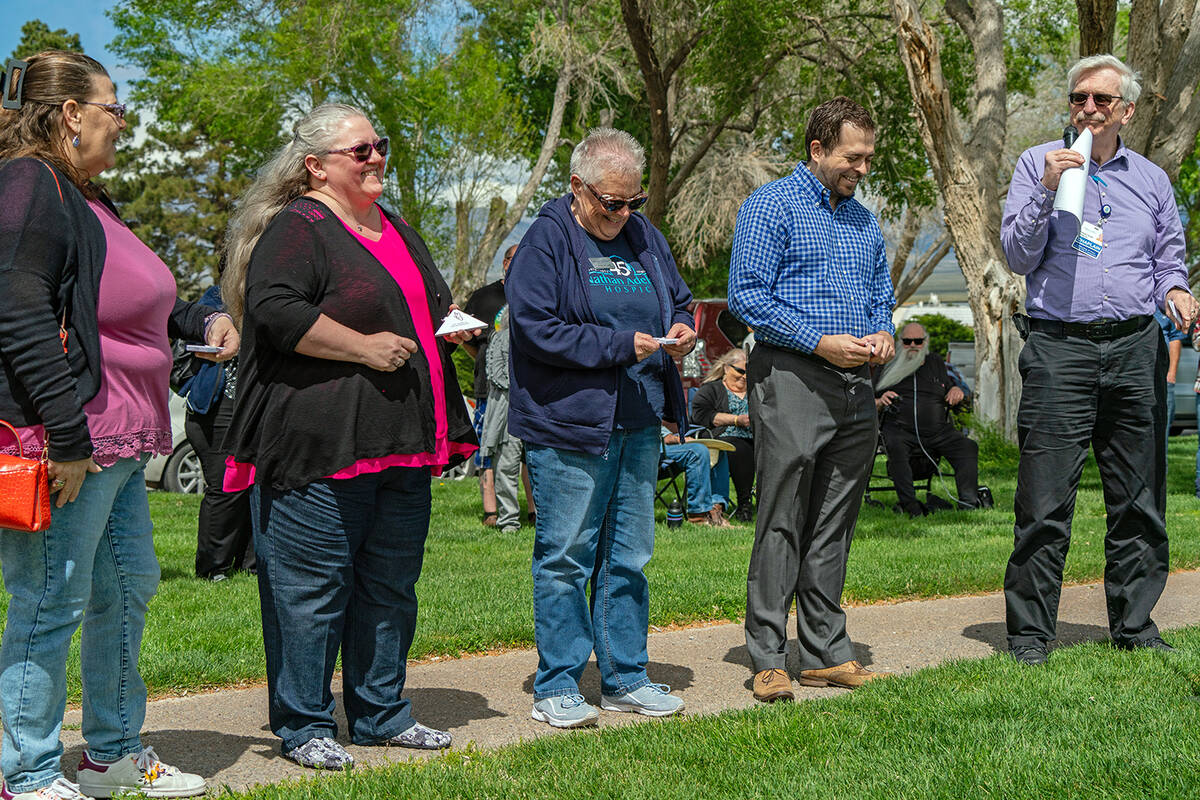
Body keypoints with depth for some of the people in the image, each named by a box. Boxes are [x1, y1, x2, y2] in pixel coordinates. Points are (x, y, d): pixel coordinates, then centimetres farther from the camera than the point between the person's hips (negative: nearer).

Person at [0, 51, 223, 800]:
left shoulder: (81, 196, 18)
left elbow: (132, 297, 31)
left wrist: (201, 318, 14)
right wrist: (66, 437, -25)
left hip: (117, 442, 11)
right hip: (68, 445, -11)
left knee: (128, 587, 18)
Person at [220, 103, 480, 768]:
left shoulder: (395, 230, 21)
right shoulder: (297, 228, -7)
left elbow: (431, 303, 34)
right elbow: (274, 310, -21)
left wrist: (450, 323, 12)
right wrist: (363, 347, -19)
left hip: (401, 445, 9)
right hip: (320, 445, -8)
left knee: (391, 582, 13)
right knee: (312, 587, -3)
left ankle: (381, 713, 25)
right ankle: (303, 727, 8)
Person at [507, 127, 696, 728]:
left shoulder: (643, 235, 13)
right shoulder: (546, 240, -8)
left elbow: (677, 300, 25)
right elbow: (536, 328, -17)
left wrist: (681, 328, 1)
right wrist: (621, 345, -19)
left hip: (638, 424, 7)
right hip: (567, 426, -7)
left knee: (628, 558, 12)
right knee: (564, 558, -1)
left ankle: (625, 677, 22)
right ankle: (556, 686, 9)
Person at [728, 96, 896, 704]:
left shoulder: (863, 220, 19)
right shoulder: (770, 207, -3)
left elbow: (882, 295, 26)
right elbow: (747, 296, -10)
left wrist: (882, 334, 2)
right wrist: (821, 342, -16)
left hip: (854, 385, 7)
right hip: (792, 376, -7)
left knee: (834, 527, 9)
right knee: (781, 522, -6)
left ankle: (827, 654, 15)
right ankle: (768, 659, -1)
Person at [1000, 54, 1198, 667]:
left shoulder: (1150, 179, 15)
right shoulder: (1037, 164, 6)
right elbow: (1018, 256, -1)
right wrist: (1047, 191, -13)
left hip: (1136, 348, 4)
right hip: (1059, 347, -3)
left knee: (1139, 500, 8)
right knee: (1045, 504, -6)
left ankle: (1135, 626, 19)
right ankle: (1029, 633, 2)